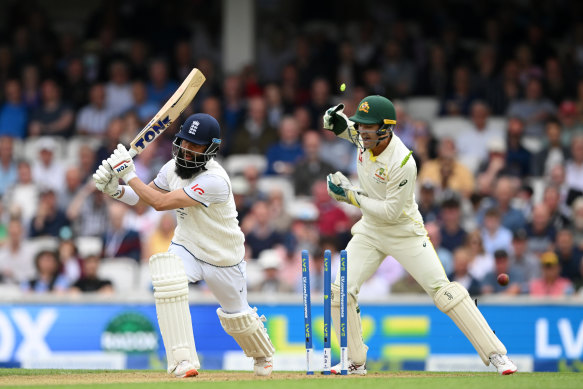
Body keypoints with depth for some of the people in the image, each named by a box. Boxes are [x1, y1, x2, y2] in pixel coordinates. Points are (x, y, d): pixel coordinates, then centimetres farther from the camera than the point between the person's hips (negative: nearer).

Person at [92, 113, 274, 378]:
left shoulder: (214, 180, -32)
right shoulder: (173, 167, -9)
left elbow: (160, 202, -35)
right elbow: (143, 197, 5)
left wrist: (128, 174, -30)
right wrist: (115, 190, -14)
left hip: (223, 257, -4)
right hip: (186, 248, 4)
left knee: (236, 316, 13)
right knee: (167, 277, -30)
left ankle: (263, 353, 50)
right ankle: (184, 360, -28)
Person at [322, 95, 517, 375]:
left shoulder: (402, 162, -29)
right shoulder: (364, 136, -9)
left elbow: (391, 211, -26)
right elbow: (342, 126, 16)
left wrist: (351, 196, -24)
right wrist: (334, 118, -8)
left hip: (405, 233, -6)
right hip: (370, 231, 7)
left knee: (443, 291, -13)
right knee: (340, 292, -5)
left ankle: (495, 354, -9)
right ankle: (355, 362, 10)